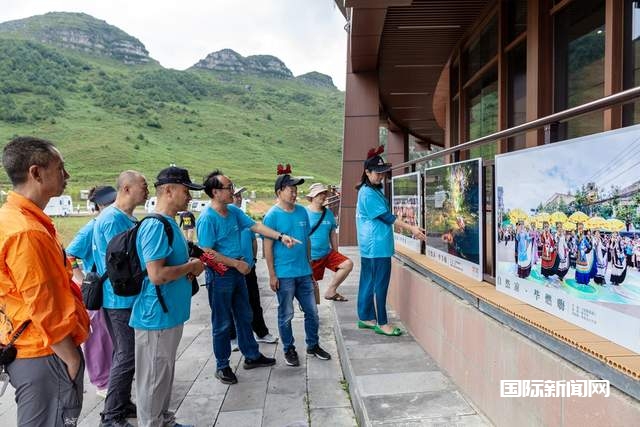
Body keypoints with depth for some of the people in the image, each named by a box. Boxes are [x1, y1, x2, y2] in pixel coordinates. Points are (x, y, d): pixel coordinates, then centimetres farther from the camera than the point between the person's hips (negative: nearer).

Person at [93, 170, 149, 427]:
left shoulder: (128, 218, 10)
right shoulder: (113, 219, -20)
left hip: (128, 297, 9)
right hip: (121, 298, -9)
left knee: (125, 354, 18)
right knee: (127, 356, -1)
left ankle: (123, 404, 31)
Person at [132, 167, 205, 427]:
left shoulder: (170, 223, 10)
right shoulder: (156, 226, -21)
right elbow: (157, 275, -28)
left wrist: (190, 266, 2)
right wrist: (191, 267, -14)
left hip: (170, 314, 10)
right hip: (157, 316, -10)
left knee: (165, 374, 22)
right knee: (154, 378, 6)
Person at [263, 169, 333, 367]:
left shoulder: (302, 211, 6)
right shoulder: (272, 215, -10)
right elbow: (268, 247, -9)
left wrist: (310, 268, 14)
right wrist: (272, 275, -11)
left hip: (304, 273, 5)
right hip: (284, 275, -5)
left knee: (312, 312, 12)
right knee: (286, 315, 9)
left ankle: (313, 345, 31)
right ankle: (289, 350, 27)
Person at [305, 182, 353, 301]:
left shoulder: (329, 213, 6)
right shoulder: (304, 213, -10)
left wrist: (336, 254, 15)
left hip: (327, 253, 5)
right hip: (311, 257, -5)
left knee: (348, 264, -13)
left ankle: (331, 291, -2)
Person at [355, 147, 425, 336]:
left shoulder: (372, 190, 15)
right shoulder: (369, 193, -16)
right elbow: (386, 216, -18)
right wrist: (411, 228, -17)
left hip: (370, 246, 10)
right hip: (377, 246, -10)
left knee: (368, 282, 14)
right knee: (380, 284, -3)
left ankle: (365, 318, 24)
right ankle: (382, 323, 6)